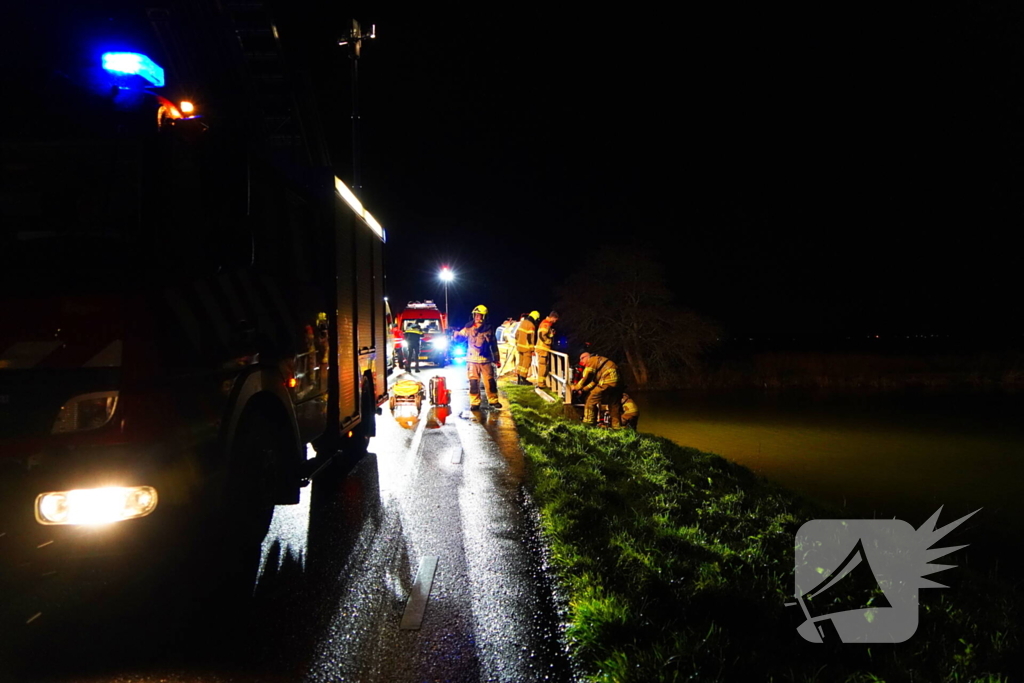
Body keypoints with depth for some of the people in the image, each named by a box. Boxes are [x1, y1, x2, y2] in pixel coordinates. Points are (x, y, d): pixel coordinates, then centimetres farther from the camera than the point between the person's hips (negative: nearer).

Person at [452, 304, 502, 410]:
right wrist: (456, 334, -26)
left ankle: (493, 401, 19)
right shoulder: (469, 327, 2)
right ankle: (474, 403, 10)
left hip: (486, 360, 1)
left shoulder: (489, 329, 4)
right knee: (473, 382, 1)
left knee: (490, 381, 5)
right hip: (472, 360, -1)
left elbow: (494, 345, 10)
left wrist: (496, 358, 12)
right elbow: (460, 336, -1)